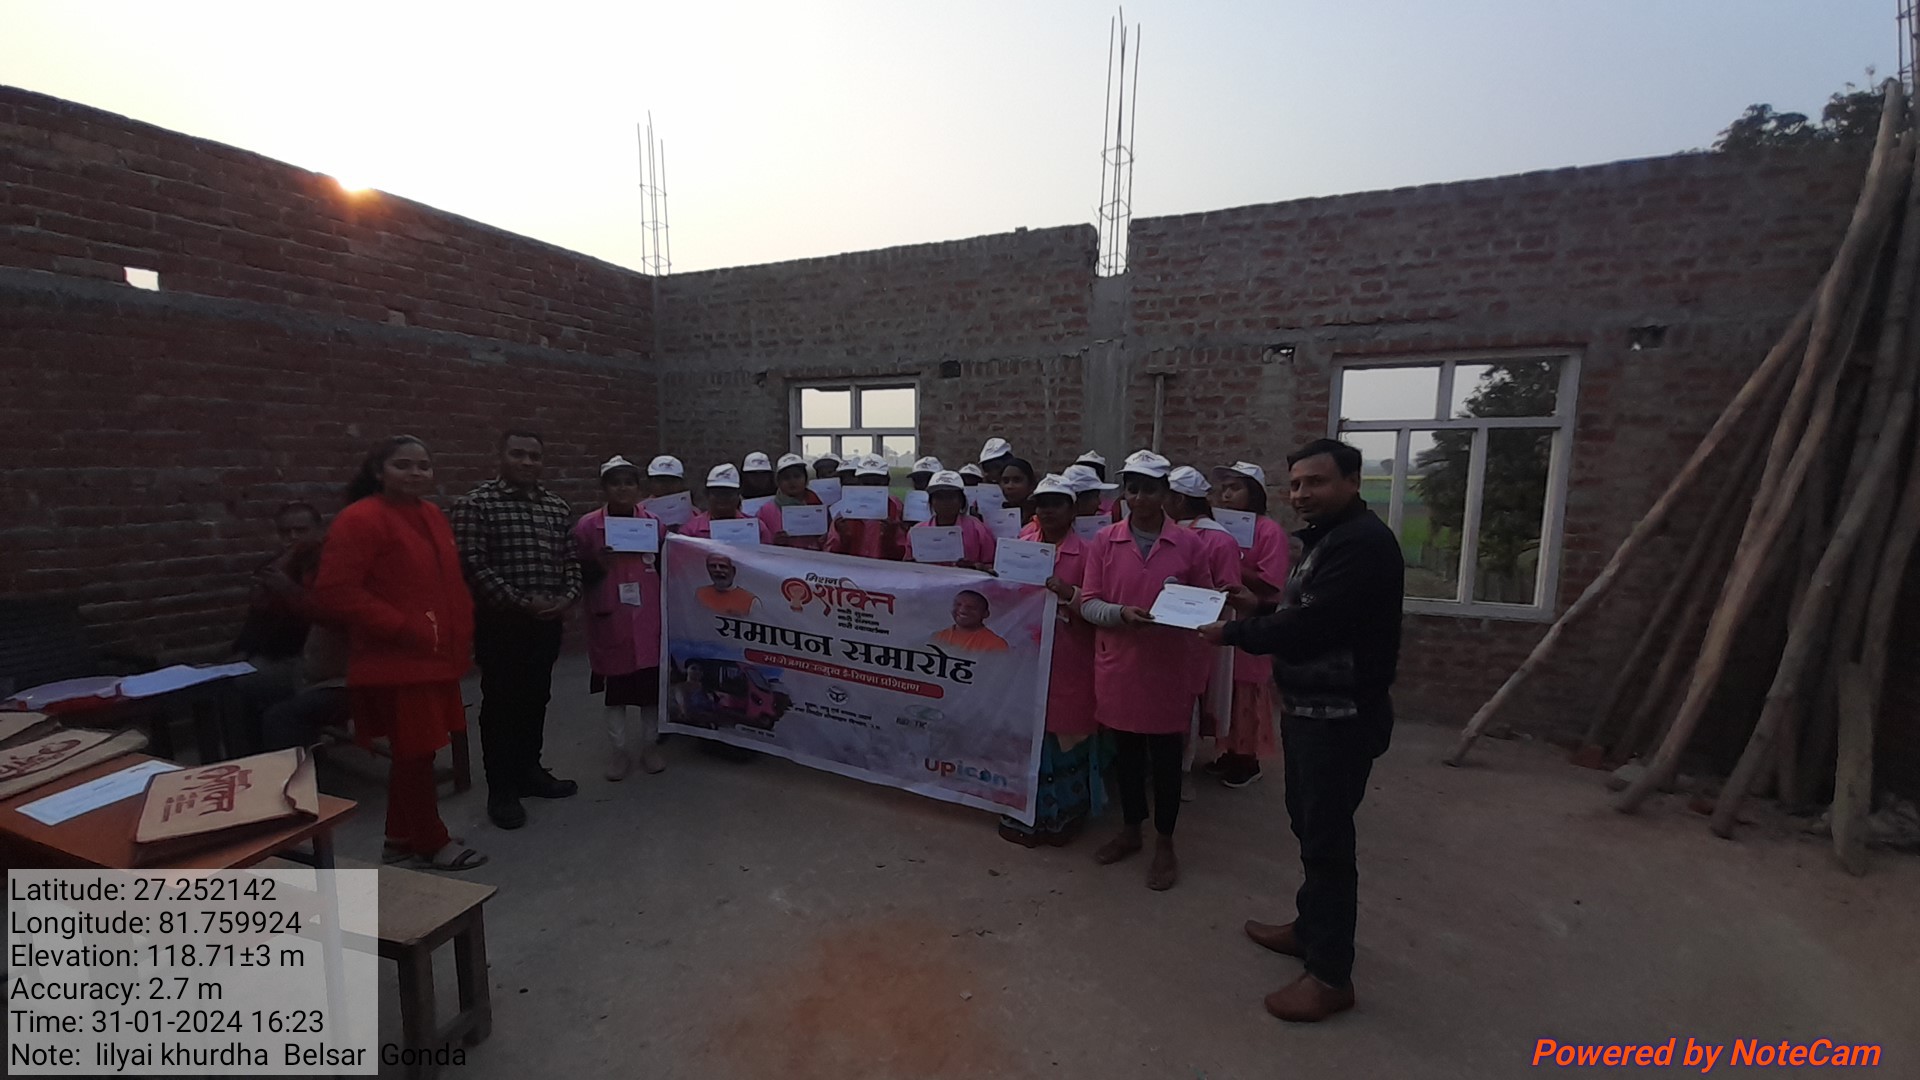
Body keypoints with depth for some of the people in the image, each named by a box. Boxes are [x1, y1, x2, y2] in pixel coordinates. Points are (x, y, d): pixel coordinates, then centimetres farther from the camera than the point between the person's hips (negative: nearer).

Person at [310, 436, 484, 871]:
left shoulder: (432, 515, 11)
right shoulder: (360, 519, -14)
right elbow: (335, 592, -20)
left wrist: (462, 632, 10)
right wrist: (404, 629, -20)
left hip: (435, 659, 8)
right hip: (396, 663, -8)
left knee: (418, 750, 17)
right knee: (414, 752, 3)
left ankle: (402, 837, 33)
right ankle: (430, 841, 20)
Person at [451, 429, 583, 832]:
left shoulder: (558, 506, 9)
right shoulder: (476, 504, -7)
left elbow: (571, 560, 11)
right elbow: (474, 564, -14)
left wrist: (567, 597, -6)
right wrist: (520, 602, -17)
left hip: (548, 621, 5)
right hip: (501, 621, -5)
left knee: (536, 698, 15)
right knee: (501, 702, 3)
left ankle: (530, 770, 30)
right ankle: (501, 789, 13)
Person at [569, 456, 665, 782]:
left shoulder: (654, 521, 5)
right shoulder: (587, 525, -2)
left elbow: (667, 570, 13)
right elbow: (578, 575, -1)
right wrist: (597, 565, -17)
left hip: (649, 619, 2)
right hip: (609, 620, -1)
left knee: (652, 684, 7)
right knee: (613, 688, 7)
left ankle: (649, 744, 23)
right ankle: (618, 750, 22)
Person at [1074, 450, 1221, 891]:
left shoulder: (1190, 543, -3)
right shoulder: (1104, 541, -1)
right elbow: (1088, 603, -3)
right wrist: (1122, 614, -22)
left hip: (1168, 668, -1)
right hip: (1117, 666, 2)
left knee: (1166, 758, 10)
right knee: (1126, 753, 16)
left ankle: (1165, 845, 28)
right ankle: (1130, 830, 36)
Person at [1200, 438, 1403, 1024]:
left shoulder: (1363, 542, -20)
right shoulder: (1330, 538, 14)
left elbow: (1310, 626, -26)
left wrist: (1233, 632, -16)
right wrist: (1257, 608, 0)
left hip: (1341, 715, -10)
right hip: (1311, 708, 10)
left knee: (1328, 839, -1)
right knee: (1310, 827, 20)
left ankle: (1331, 975, 13)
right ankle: (1311, 927, 37)